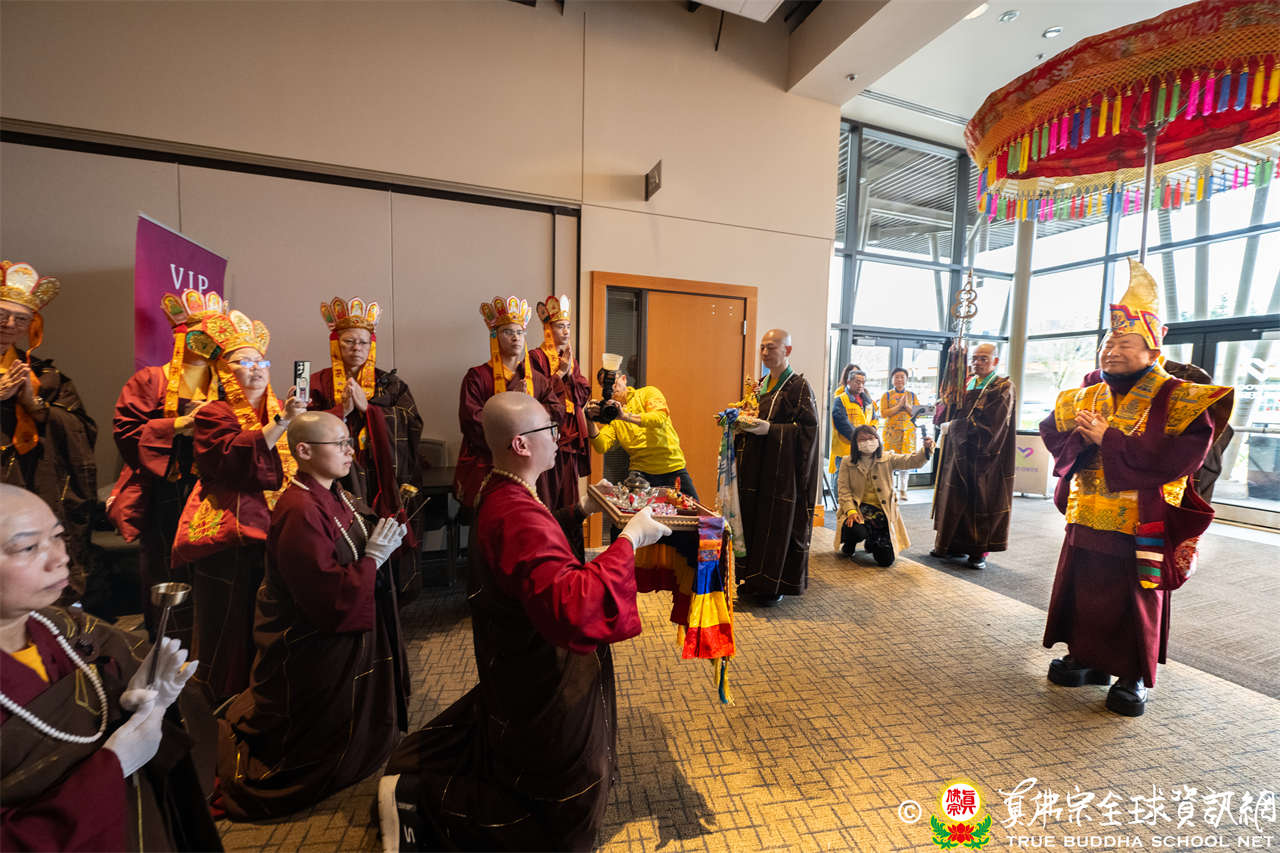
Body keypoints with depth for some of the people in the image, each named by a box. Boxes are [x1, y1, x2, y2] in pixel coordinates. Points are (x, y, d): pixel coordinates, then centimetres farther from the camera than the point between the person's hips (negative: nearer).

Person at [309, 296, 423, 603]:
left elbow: (412, 425, -4)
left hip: (384, 483, 0)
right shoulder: (319, 383, 10)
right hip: (337, 485, 0)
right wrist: (342, 409, -11)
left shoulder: (390, 383, 10)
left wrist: (367, 407, -8)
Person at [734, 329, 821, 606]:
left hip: (782, 469, -7)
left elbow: (808, 428, -14)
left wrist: (769, 429, -23)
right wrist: (741, 422, 1)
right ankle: (753, 581, 22)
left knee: (779, 526, 0)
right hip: (756, 467, 7)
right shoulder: (761, 384, 14)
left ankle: (775, 586, 14)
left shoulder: (799, 386, -8)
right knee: (753, 522, 9)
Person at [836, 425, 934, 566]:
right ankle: (848, 545, 5)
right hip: (858, 508, -2)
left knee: (886, 559, -6)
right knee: (857, 532, -36)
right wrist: (851, 511, -19)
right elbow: (843, 490, -5)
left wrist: (926, 449, -30)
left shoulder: (887, 458, 4)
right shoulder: (848, 463, 0)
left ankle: (872, 541, 34)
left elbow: (911, 461, -10)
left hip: (881, 512, 2)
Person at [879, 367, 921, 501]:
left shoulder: (912, 395, 11)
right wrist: (899, 406, -12)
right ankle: (891, 490, 4)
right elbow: (883, 413, -5)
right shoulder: (887, 395, 5)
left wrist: (907, 406, -12)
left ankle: (902, 490, 8)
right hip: (892, 431, -2)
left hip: (908, 431, 2)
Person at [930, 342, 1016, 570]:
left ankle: (980, 551, 15)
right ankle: (954, 544, 20)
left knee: (983, 502, 3)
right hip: (960, 454, 6)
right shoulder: (967, 384, 12)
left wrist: (953, 427, -10)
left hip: (985, 457, -5)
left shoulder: (1003, 388, -6)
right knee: (954, 499, 8)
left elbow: (987, 424, -16)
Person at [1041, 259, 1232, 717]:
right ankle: (1085, 658, 30)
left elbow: (1181, 456, -20)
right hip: (1087, 520, 5)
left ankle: (1133, 677, 24)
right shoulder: (1085, 397, 9)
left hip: (1140, 526, -5)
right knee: (1082, 593, 13)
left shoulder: (1177, 398, -7)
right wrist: (1081, 437, -12)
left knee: (1134, 603, 7)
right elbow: (1051, 432, 8)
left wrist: (1109, 439, -21)